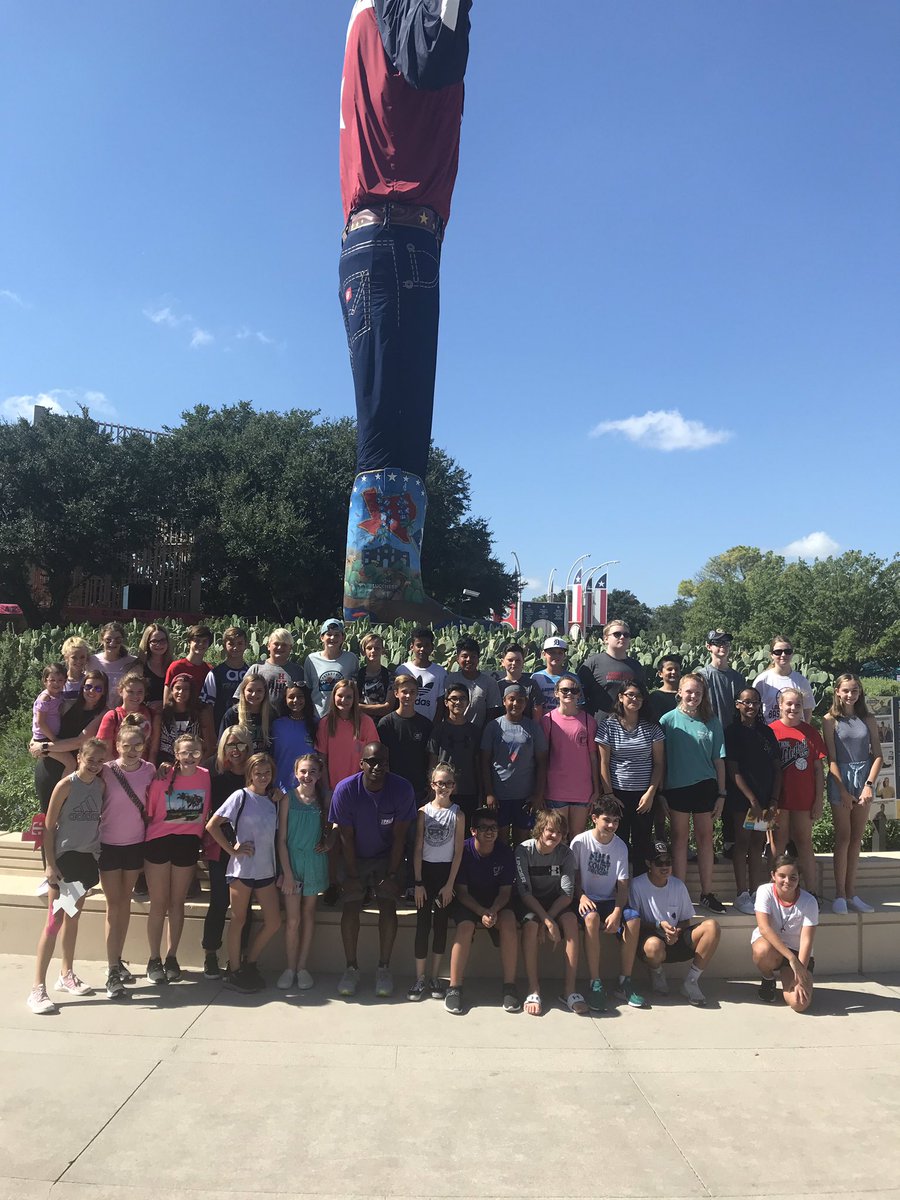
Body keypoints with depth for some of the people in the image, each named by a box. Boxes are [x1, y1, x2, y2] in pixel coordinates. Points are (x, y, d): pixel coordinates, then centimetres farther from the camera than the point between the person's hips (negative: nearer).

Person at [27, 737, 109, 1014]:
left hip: (87, 858, 5)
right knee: (54, 921, -6)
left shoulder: (100, 785, 2)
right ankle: (37, 988, -1)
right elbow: (49, 828, -9)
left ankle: (66, 975, 29)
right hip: (64, 857, -5)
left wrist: (98, 859, 6)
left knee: (73, 917, 16)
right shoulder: (66, 785, -12)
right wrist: (50, 864, -13)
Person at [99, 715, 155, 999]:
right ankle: (112, 974, 5)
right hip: (109, 845, -3)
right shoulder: (107, 771, -15)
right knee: (114, 906, 0)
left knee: (125, 903, 13)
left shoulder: (150, 770, -7)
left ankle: (117, 961, 27)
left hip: (135, 844, 3)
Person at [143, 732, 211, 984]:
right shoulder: (163, 777, -13)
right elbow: (149, 811, -4)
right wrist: (145, 838, -3)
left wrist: (203, 840, 3)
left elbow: (206, 812, 4)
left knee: (177, 902, 13)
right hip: (159, 840, -2)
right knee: (159, 904, 6)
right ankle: (154, 959, 20)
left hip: (188, 843, 2)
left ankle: (171, 956, 27)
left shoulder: (206, 776, -7)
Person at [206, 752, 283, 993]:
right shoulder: (241, 796, -8)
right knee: (238, 920, 7)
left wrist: (280, 802, 0)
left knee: (274, 922, 6)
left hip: (266, 869, 6)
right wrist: (232, 849, -12)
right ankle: (234, 972, 21)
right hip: (242, 868, -5)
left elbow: (276, 832, 9)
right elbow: (212, 825, -12)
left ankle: (250, 965, 25)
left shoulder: (273, 799, 9)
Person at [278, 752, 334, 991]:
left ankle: (302, 967, 22)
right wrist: (287, 873, -10)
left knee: (308, 915, 11)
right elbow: (282, 839, -6)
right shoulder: (288, 799, -8)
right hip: (292, 861, -2)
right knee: (292, 919, 1)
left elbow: (332, 827, 13)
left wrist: (329, 842, -9)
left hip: (315, 862, 2)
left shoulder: (323, 799, -2)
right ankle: (290, 967, 17)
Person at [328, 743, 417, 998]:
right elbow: (346, 837, -15)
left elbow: (399, 837, -14)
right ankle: (351, 968, 7)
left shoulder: (402, 789, -23)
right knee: (350, 907, -8)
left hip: (386, 857, 0)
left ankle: (384, 968, 4)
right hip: (354, 857, 0)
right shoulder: (345, 789, -23)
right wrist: (352, 875, -12)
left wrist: (392, 875, -12)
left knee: (388, 907, -9)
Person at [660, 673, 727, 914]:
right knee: (680, 838, 7)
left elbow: (719, 760, 6)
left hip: (705, 786, 2)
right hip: (676, 786, -2)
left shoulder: (712, 723, 4)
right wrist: (660, 793, -4)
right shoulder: (669, 720, -2)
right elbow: (660, 759, -2)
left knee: (705, 838, 8)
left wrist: (721, 794, 3)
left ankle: (707, 893, 18)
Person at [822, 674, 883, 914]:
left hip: (864, 778, 3)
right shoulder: (831, 720, -2)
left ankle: (851, 894, 14)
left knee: (856, 838, 7)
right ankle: (840, 895, 3)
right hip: (840, 779, -3)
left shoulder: (868, 720, 6)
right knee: (843, 837, -2)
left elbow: (878, 755, 2)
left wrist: (869, 784, -10)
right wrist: (843, 791, -11)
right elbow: (831, 759, -6)